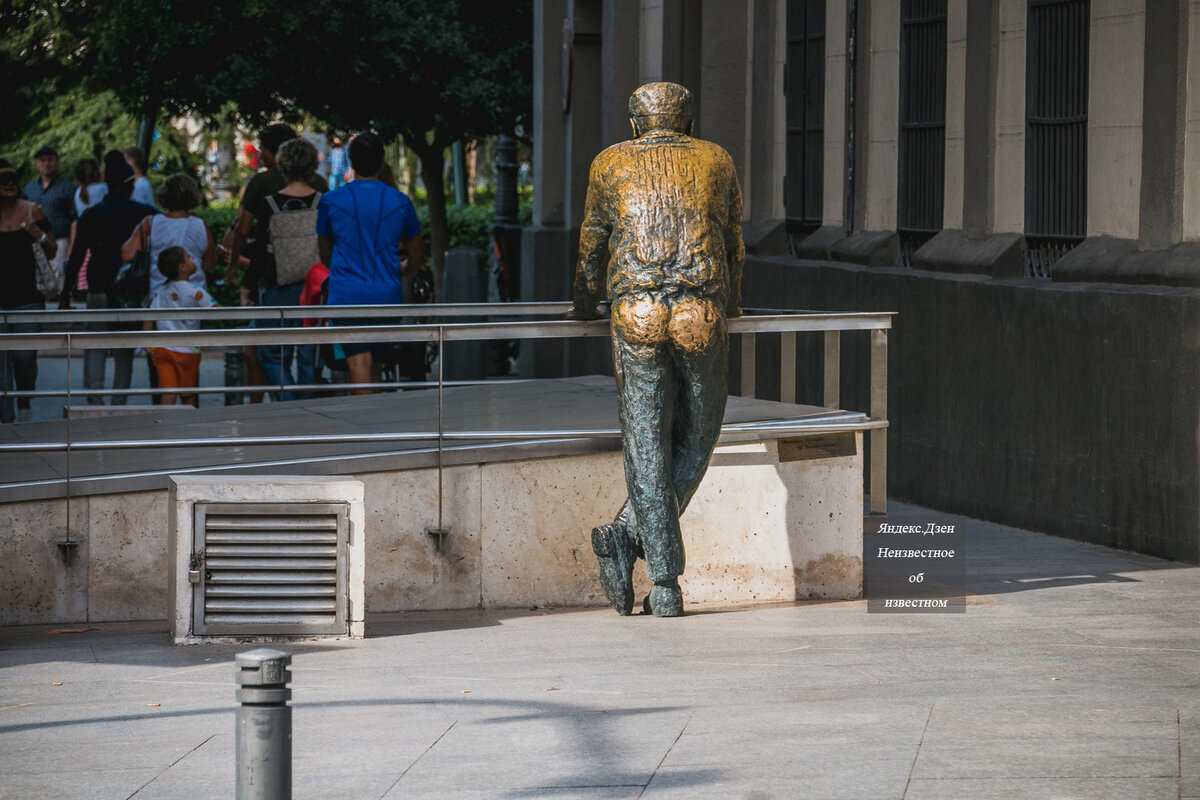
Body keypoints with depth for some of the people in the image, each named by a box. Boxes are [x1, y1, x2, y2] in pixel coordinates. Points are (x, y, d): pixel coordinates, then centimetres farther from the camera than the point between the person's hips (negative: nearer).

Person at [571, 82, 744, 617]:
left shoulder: (611, 164, 14)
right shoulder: (716, 162, 16)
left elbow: (593, 243, 20)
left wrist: (584, 308, 38)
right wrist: (731, 303, 44)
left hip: (636, 315, 0)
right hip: (702, 318, 0)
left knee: (646, 447, 2)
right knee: (696, 438, 12)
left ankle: (665, 585, -7)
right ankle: (629, 535, -5)